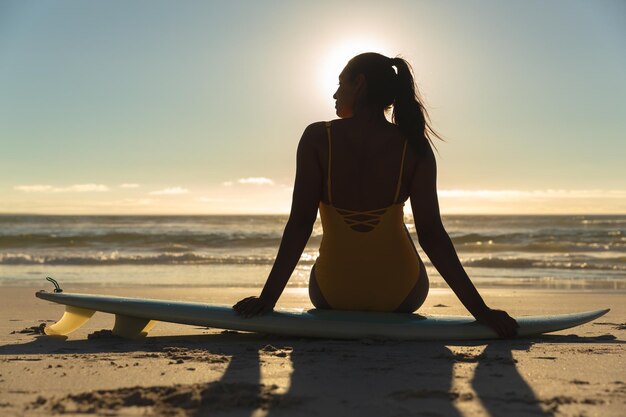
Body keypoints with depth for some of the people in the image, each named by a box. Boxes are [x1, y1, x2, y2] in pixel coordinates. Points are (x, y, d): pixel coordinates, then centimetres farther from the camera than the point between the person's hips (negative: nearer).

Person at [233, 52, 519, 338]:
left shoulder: (317, 138, -12)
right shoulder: (413, 146, -10)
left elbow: (300, 224, -16)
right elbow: (431, 234, -15)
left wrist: (267, 298, -10)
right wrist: (481, 311, -11)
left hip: (332, 295, 0)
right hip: (400, 297, 1)